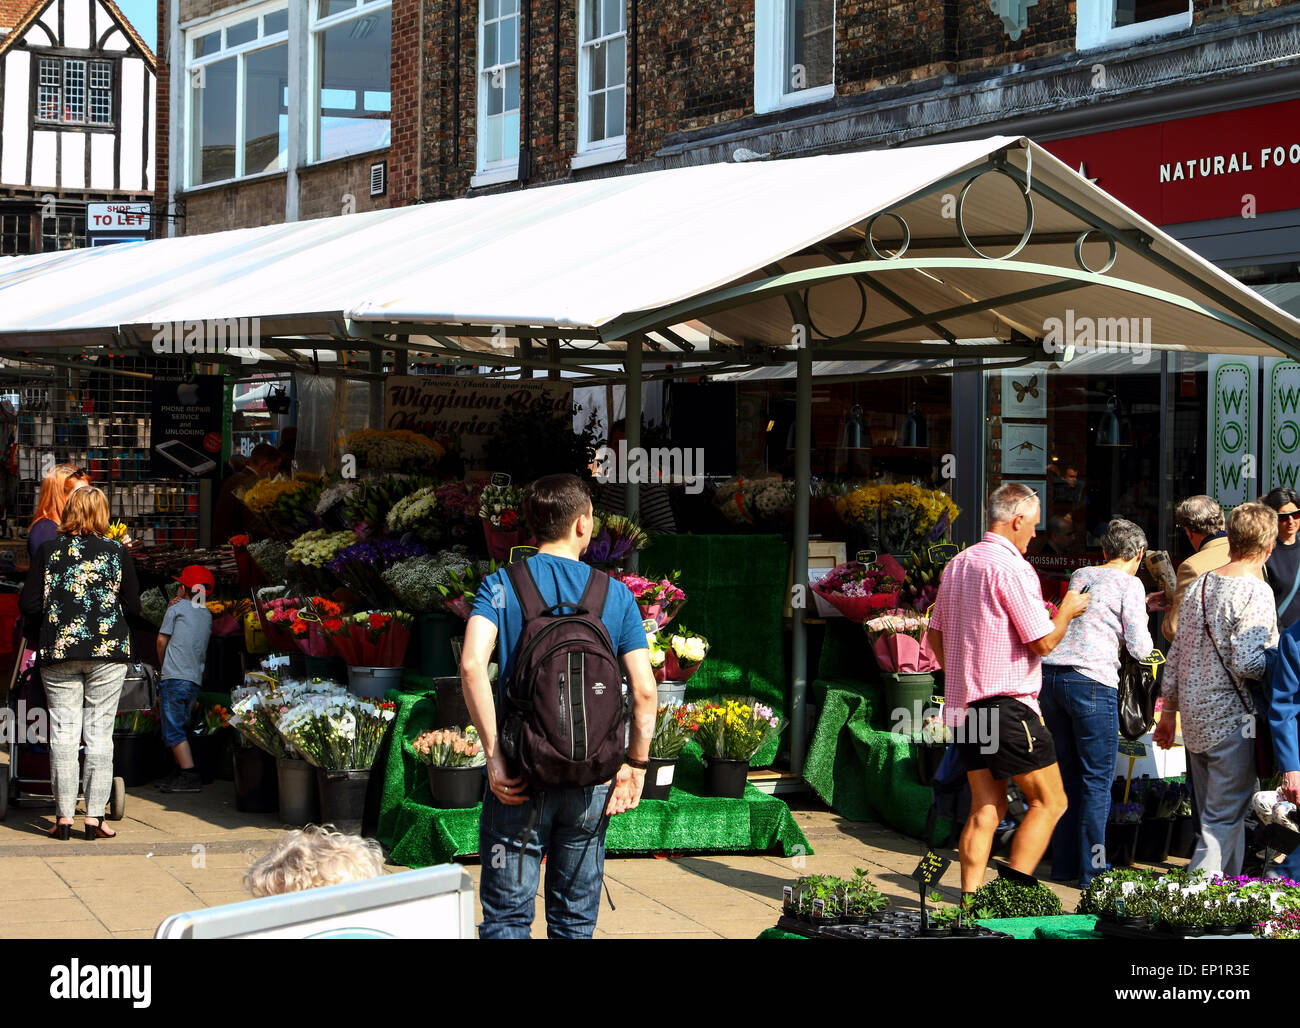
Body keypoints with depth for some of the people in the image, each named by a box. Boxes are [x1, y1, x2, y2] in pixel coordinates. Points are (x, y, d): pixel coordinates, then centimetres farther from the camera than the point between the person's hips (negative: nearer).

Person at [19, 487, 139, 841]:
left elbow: (28, 606, 0)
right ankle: (94, 816, 0)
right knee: (100, 730, 2)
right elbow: (134, 608, 2)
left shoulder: (48, 551, 2)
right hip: (108, 652, -1)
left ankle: (64, 815, 2)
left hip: (58, 652, 1)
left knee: (63, 729, 3)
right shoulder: (118, 552, 1)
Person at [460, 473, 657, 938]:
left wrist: (494, 754, -15)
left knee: (507, 916, 3)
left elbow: (472, 664, -17)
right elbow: (645, 689, -3)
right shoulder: (616, 594, 3)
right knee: (575, 919, 12)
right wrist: (635, 766, 5)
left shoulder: (500, 586, -1)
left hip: (521, 774, -2)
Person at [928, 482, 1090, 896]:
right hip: (1007, 704, -9)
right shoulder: (1011, 567, -13)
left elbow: (936, 633, 21)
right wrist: (1067, 610, 4)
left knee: (987, 807, 11)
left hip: (964, 704, 9)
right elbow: (1043, 642, -14)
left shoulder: (957, 564, 14)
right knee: (1049, 802, -1)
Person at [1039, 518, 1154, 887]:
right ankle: (1092, 867, 1)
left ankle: (1064, 863, 17)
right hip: (1091, 680, -6)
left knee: (1068, 773, 14)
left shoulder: (1080, 576, 19)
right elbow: (1139, 647, -2)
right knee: (1097, 778, 1)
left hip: (1050, 674, 7)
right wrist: (1142, 622, 19)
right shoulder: (1130, 584, 0)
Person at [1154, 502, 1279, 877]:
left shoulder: (1199, 586, 8)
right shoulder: (1255, 593, -15)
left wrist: (1168, 711, 21)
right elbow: (1247, 663, -23)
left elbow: (1176, 655, 13)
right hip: (1233, 720, -7)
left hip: (1194, 720, 7)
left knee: (1214, 815, 16)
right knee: (1224, 819, -4)